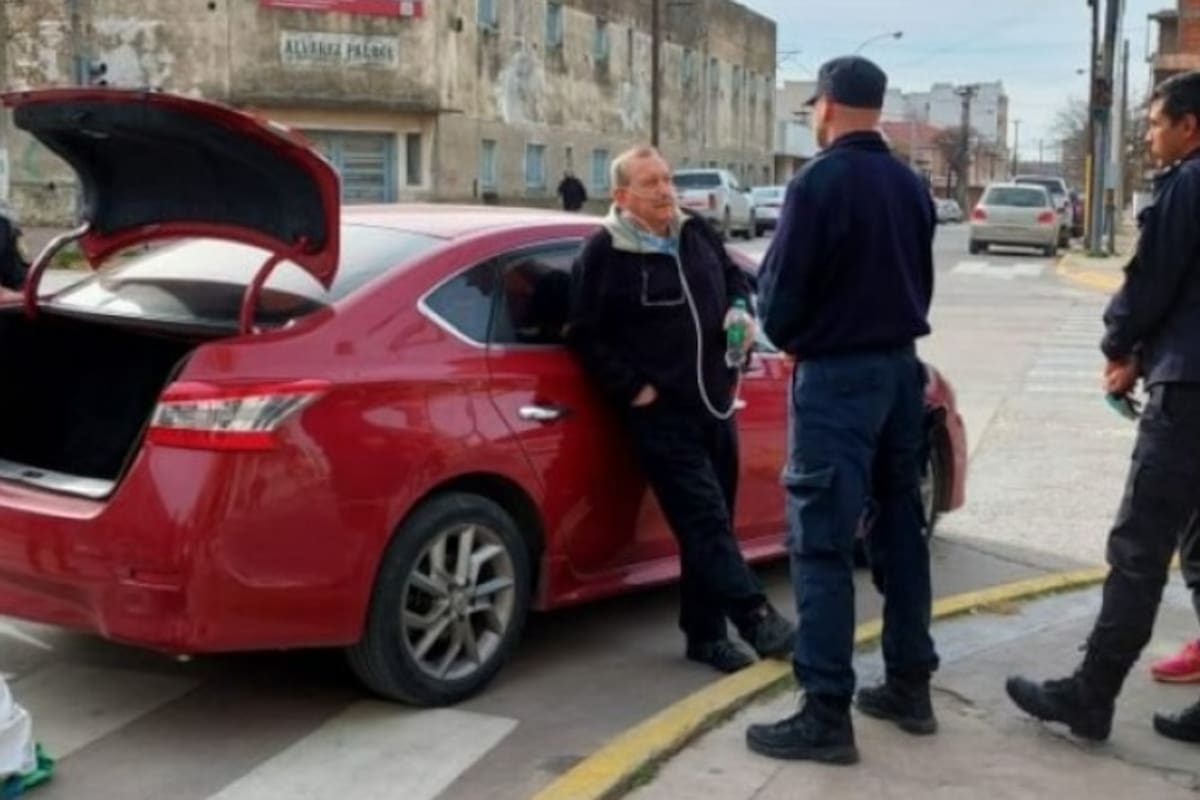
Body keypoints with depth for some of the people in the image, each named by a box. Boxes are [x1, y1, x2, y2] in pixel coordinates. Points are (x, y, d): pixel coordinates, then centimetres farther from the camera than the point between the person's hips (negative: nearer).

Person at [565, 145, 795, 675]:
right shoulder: (603, 254, -9)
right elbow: (584, 335, -8)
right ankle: (756, 620, -12)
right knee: (705, 521, -12)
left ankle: (706, 633, 20)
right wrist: (632, 388, -12)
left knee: (710, 523, 11)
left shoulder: (696, 234, 9)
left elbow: (733, 278, 27)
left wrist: (740, 309, 5)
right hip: (661, 413, -7)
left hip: (715, 405, 7)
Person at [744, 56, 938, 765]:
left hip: (836, 376, -8)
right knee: (901, 531, 15)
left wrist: (789, 338, 8)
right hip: (901, 367, 8)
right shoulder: (911, 186, 8)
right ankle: (910, 687, 23)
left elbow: (780, 293, -11)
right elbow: (920, 282, 14)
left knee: (822, 545, -5)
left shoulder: (819, 182, -14)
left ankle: (827, 715, -4)